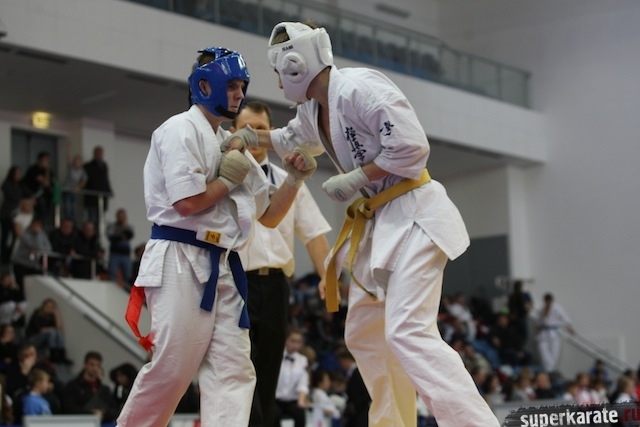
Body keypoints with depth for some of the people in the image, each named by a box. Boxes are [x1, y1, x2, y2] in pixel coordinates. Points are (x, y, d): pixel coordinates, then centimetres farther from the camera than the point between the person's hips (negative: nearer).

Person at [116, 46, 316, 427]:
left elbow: (269, 215, 21)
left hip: (221, 266, 8)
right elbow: (187, 202, -18)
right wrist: (229, 179, -3)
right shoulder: (182, 130, -6)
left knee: (232, 368, -1)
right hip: (181, 261, -8)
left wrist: (294, 179, 6)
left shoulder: (232, 145, 19)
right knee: (171, 369, -9)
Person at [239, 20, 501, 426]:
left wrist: (353, 180, -18)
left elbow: (412, 147, -23)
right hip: (378, 223, 10)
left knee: (409, 332, -24)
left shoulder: (359, 86, -19)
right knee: (365, 334, 17)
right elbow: (292, 138, 34)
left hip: (412, 214, -10)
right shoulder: (313, 108, 10)